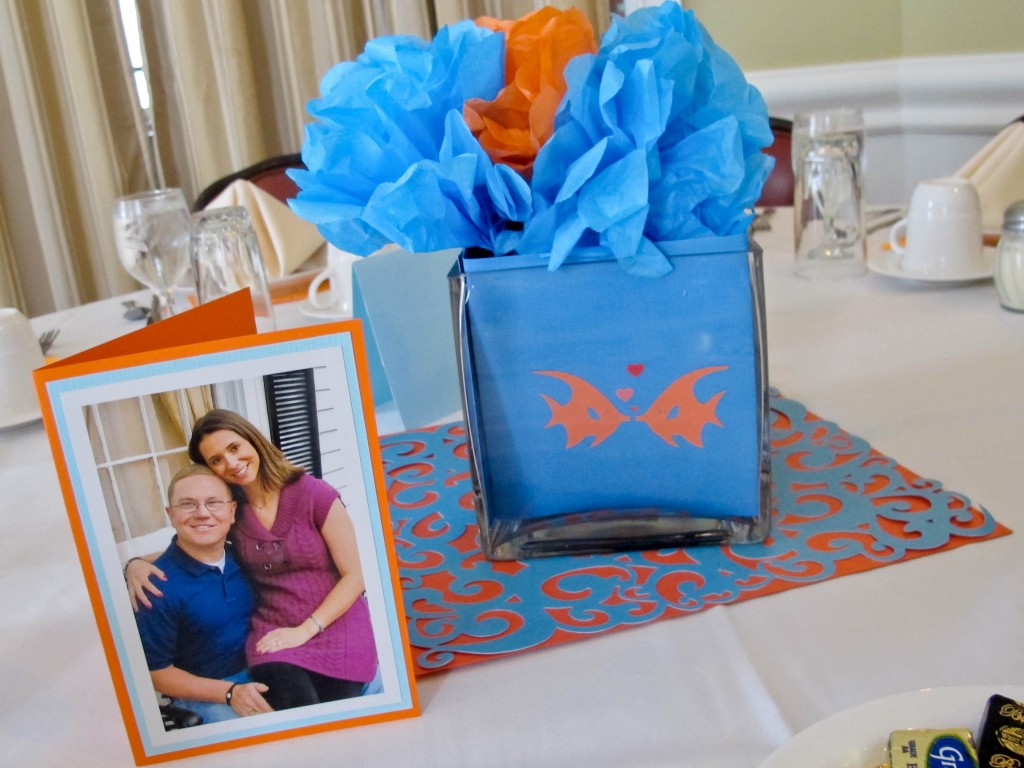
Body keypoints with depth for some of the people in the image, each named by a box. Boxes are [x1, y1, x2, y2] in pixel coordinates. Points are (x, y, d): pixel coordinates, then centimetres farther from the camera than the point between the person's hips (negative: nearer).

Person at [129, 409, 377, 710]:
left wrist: (305, 630, -13)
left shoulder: (315, 495, -6)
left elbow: (354, 576, -5)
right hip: (274, 635, 2)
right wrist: (137, 564, -4)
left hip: (336, 629, -1)